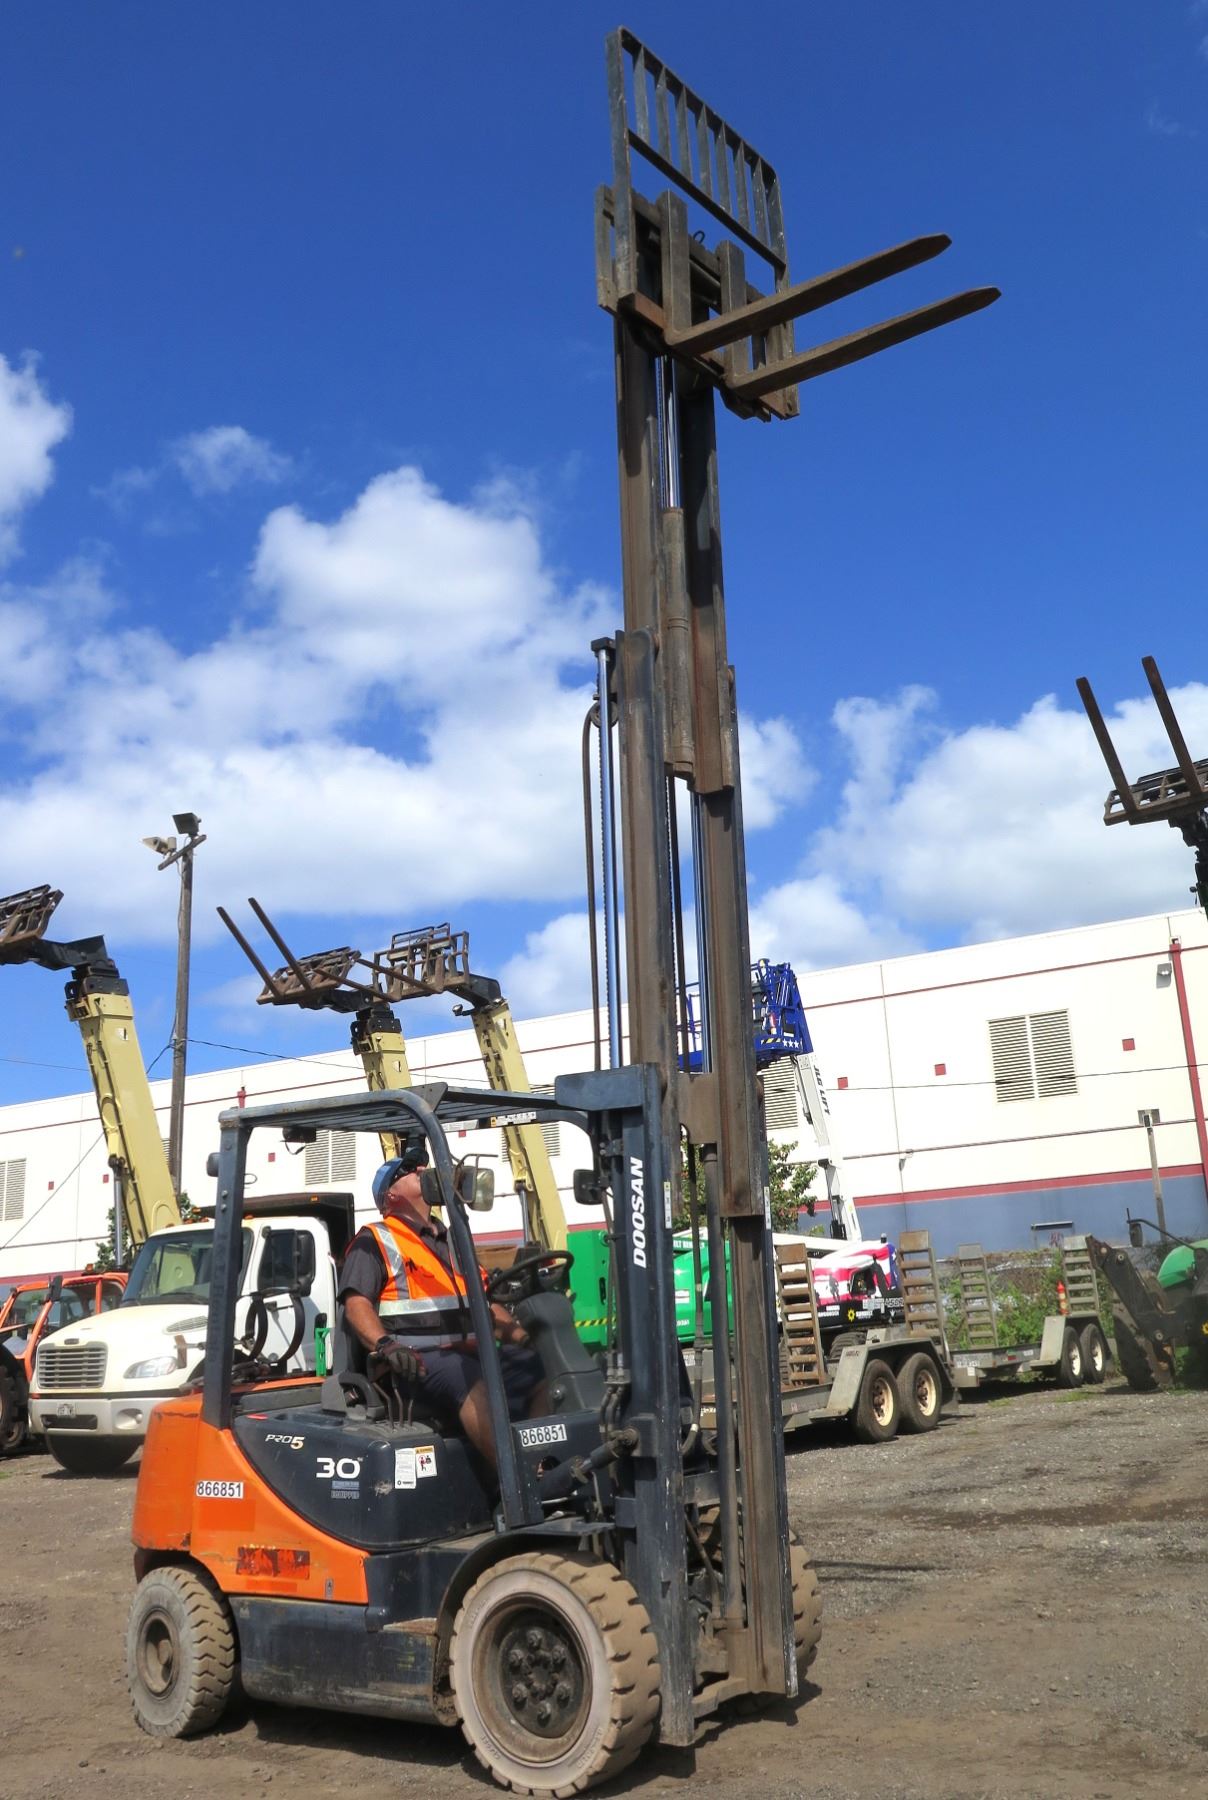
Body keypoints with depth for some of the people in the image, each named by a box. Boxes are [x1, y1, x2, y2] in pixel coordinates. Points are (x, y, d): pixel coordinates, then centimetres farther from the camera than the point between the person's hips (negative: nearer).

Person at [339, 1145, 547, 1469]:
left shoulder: (452, 1242, 30)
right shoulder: (374, 1242, 9)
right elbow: (356, 1303, -6)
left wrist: (524, 1338, 9)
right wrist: (384, 1345, -25)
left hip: (468, 1354, 7)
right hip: (417, 1361, -7)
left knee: (541, 1369, -17)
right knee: (473, 1383, -36)